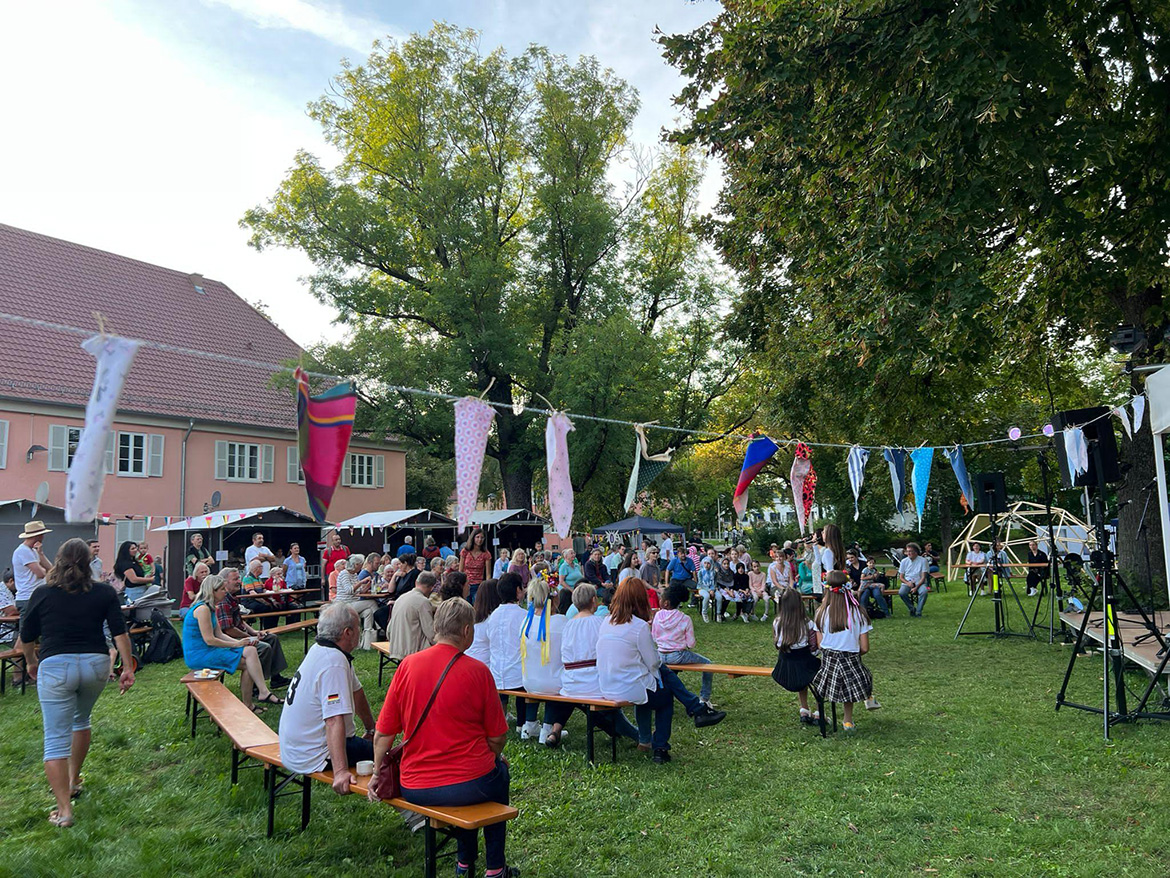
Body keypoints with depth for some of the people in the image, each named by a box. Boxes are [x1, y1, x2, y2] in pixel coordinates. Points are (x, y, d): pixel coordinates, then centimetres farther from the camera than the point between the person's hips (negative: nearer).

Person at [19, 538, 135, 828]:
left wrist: (30, 663, 29)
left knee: (56, 739, 0)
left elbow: (27, 638, 10)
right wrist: (128, 668, 3)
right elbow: (120, 632, -2)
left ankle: (64, 809, -4)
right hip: (95, 663, 3)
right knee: (81, 720, 28)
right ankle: (74, 780, 40)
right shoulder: (104, 593, 2)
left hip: (55, 666, -2)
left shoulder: (42, 594, 1)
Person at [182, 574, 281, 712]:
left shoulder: (210, 608, 15)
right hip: (198, 655, -9)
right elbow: (209, 640, -21)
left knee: (251, 651, -7)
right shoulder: (202, 609, -17)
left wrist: (240, 642, -1)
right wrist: (236, 644, -13)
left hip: (208, 651, 9)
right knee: (248, 663, -17)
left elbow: (219, 635, 13)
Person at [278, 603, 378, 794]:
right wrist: (340, 771, -39)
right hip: (313, 757, -10)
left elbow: (356, 692, 15)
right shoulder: (334, 663, -27)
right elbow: (334, 721, -35)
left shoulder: (320, 650, 5)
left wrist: (371, 729, 26)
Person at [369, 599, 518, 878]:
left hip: (414, 789, 4)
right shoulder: (477, 671, -13)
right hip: (469, 787, -4)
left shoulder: (408, 665, -5)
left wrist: (377, 776, 15)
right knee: (499, 771, 30)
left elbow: (382, 734, -1)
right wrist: (491, 759, 17)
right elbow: (497, 738, -4)